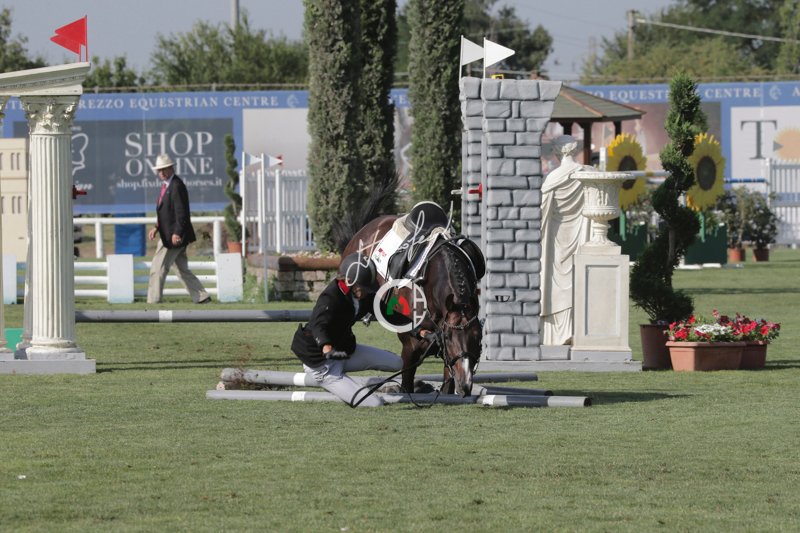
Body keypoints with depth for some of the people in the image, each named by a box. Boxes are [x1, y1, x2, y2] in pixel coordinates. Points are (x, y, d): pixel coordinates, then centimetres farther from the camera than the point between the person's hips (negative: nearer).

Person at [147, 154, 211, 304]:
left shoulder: (177, 186, -16)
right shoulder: (167, 185, 15)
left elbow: (181, 212, -20)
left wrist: (177, 233, -23)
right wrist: (157, 227, 11)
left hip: (174, 237, -10)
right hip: (167, 235, 10)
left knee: (158, 268, -7)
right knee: (183, 271, 13)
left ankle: (153, 302, -3)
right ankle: (202, 298, 16)